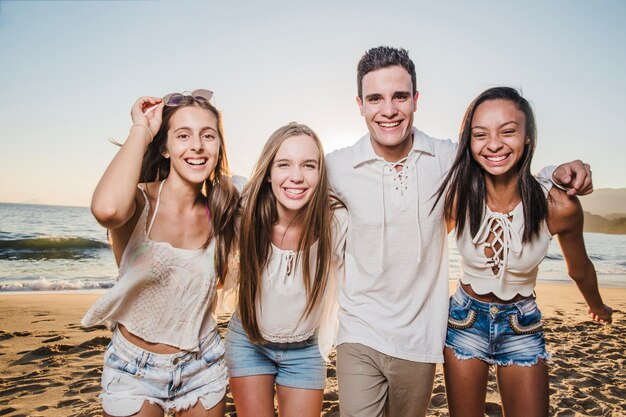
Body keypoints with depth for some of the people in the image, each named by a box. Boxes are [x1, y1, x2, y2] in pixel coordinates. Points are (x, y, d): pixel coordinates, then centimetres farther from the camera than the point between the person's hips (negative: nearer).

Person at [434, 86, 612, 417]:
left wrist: (598, 307, 19)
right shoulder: (457, 197, -20)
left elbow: (579, 269, 1)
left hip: (522, 327, 0)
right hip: (465, 319, 1)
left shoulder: (559, 205, -20)